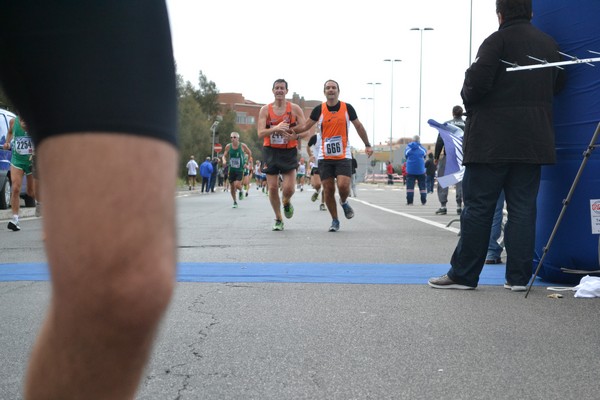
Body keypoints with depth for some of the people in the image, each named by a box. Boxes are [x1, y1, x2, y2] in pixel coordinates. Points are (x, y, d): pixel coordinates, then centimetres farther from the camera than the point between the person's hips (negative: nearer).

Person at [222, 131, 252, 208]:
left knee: (237, 185, -18)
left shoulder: (242, 146, -8)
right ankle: (235, 202, 24)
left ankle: (241, 191, 19)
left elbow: (249, 153, 7)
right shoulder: (228, 146, -3)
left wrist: (245, 162, 0)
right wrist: (224, 161, -16)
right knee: (232, 187, 6)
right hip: (231, 169, 3)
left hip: (240, 169, -3)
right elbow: (224, 155, 6)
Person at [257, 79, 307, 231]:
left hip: (289, 152, -1)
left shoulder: (294, 108, 0)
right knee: (272, 188, 0)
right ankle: (278, 219, 19)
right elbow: (260, 134, -8)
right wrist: (276, 129, -26)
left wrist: (294, 135, -23)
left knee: (289, 188, -11)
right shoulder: (265, 110, 1)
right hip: (271, 151, 1)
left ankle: (286, 203, 26)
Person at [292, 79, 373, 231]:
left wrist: (367, 145, 10)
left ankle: (344, 202, 18)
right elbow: (306, 126, 6)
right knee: (328, 190, 0)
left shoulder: (347, 108, 1)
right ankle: (335, 220, 16)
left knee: (343, 186, -17)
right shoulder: (319, 110, 1)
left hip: (343, 156, -1)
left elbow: (358, 126, 11)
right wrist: (290, 129, -11)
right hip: (325, 157, 1)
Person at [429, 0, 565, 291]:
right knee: (523, 208, 6)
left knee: (478, 207, -1)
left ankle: (463, 275, 3)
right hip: (533, 143, 5)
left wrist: (468, 98, 3)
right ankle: (519, 276, 6)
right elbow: (558, 85, 21)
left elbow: (477, 82, -16)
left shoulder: (498, 40, -7)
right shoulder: (549, 44, 13)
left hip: (493, 141, -5)